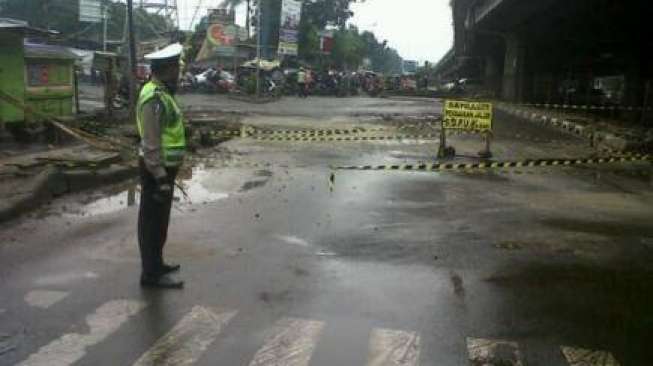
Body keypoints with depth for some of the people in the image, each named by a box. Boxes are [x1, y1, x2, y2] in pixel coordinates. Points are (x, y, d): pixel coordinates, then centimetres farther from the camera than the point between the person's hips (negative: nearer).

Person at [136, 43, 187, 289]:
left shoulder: (162, 93, 11)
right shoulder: (154, 98, -21)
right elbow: (151, 144, -24)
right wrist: (161, 178, -24)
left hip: (164, 167, 10)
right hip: (157, 169, -10)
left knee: (158, 220, 19)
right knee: (153, 222, -1)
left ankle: (156, 264, 32)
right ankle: (151, 274, 9)